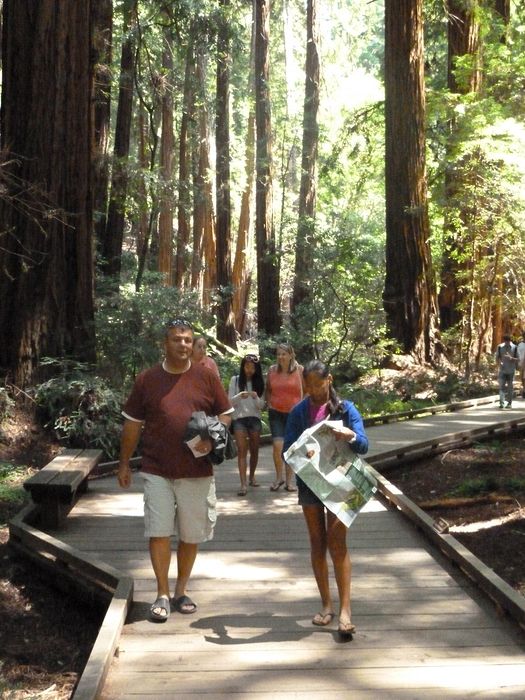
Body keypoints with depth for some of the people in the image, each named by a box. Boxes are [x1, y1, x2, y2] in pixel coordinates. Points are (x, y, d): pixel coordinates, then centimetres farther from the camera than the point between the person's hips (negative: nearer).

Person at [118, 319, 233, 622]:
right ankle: (163, 594, 11)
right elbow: (133, 424, 8)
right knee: (159, 532, -1)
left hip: (197, 471, 1)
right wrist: (124, 463, 9)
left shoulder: (206, 377, 2)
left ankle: (182, 590, 26)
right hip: (157, 470, 0)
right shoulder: (147, 379, 3)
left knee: (191, 535, 9)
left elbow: (226, 414, 7)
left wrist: (211, 439, -12)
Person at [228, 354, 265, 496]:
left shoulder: (259, 383, 8)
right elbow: (230, 401, -1)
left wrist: (256, 397, -16)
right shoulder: (235, 380, 2)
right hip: (239, 418, -3)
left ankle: (252, 477, 26)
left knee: (254, 450, 7)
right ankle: (243, 484, -16)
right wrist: (239, 396, -21)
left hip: (255, 418, 3)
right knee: (242, 451, -10)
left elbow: (261, 405, 5)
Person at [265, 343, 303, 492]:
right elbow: (268, 390, 15)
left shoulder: (299, 370, -4)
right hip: (276, 413, 1)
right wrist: (269, 404, 3)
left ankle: (289, 480, 20)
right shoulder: (272, 370, 3)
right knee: (277, 445, -14)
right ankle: (279, 477, 6)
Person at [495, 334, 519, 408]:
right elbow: (497, 358, 5)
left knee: (510, 387, 6)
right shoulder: (500, 347, 1)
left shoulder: (514, 348, -2)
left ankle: (509, 403, 14)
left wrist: (511, 358, -21)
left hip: (511, 371, 0)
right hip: (502, 371, 0)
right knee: (502, 386, -9)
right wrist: (499, 364, -15)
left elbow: (517, 360, -1)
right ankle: (501, 402, -13)